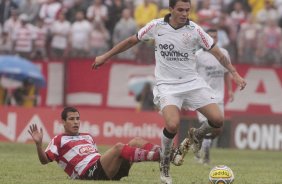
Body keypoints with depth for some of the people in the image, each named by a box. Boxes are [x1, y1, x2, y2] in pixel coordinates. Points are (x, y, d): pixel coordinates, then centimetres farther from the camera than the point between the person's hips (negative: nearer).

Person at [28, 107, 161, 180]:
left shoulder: (88, 137, 31)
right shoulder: (59, 140, 11)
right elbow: (44, 160, -1)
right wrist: (38, 144, -17)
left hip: (104, 171, 7)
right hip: (90, 173, -7)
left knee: (136, 142, -6)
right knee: (118, 147, -30)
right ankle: (152, 156, -47)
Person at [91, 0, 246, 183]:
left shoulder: (195, 30, -6)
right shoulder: (156, 26, -6)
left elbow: (218, 53, -2)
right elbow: (132, 41, 9)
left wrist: (235, 74, -13)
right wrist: (105, 56, 13)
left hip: (193, 82, 2)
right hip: (167, 85, -2)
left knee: (218, 119, -14)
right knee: (172, 125, -27)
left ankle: (197, 135, 23)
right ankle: (164, 165, 0)